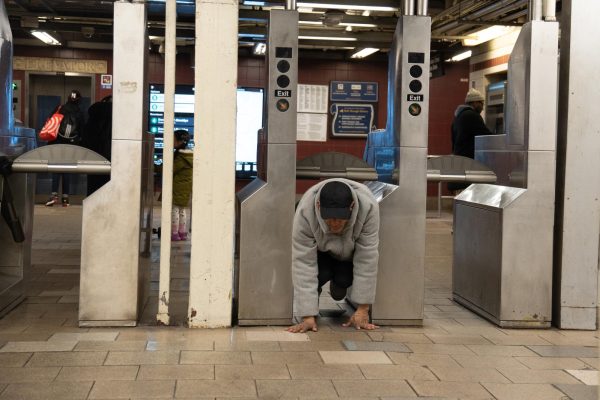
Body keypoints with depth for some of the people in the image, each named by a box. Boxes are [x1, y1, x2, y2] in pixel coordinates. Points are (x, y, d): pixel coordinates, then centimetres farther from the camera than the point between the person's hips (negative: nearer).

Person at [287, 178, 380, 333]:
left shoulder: (368, 206, -39)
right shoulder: (305, 211, -39)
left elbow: (367, 260, -32)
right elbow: (304, 263, -36)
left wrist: (362, 309, -31)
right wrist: (308, 316, -38)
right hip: (320, 249, -1)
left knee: (344, 278, -22)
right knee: (321, 273, -27)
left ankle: (339, 284, 14)